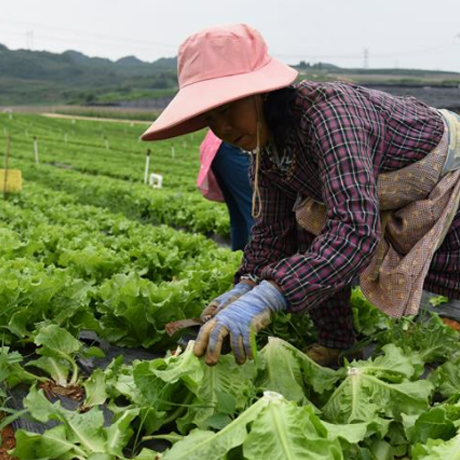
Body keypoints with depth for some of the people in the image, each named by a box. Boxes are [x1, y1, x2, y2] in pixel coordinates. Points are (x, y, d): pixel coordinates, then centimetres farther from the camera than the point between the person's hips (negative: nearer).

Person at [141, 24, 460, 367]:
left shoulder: (328, 112, -40)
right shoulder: (264, 150, -14)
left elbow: (356, 229, -50)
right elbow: (272, 230, -5)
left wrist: (268, 295, -58)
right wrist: (248, 284, -22)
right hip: (391, 206, 6)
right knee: (309, 223, -11)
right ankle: (334, 341, 2)